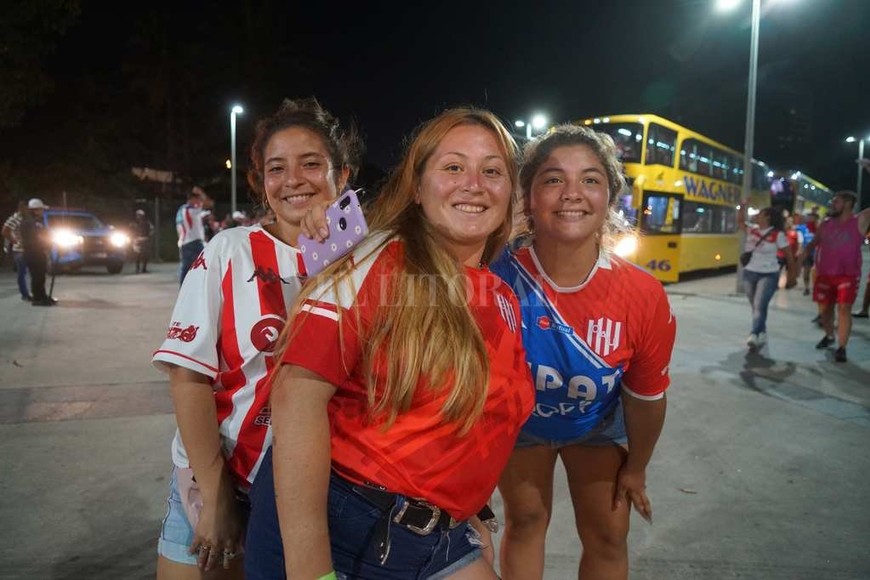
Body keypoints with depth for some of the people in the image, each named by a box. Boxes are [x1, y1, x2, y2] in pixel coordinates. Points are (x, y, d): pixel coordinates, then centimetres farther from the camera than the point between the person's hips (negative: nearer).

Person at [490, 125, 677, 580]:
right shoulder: (497, 274, -34)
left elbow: (646, 396, -11)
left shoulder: (644, 297, -29)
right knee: (525, 520, 13)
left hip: (596, 423, 2)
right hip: (518, 420, -1)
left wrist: (636, 468, 3)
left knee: (608, 537, 13)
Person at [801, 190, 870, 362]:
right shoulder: (825, 224, 8)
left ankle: (841, 348, -3)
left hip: (848, 275, -4)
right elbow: (813, 244, 14)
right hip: (824, 274, 4)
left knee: (844, 309, -8)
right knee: (825, 308, 12)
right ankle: (829, 336, 36)